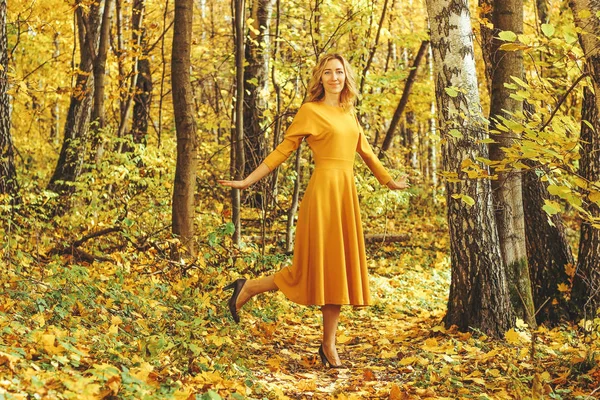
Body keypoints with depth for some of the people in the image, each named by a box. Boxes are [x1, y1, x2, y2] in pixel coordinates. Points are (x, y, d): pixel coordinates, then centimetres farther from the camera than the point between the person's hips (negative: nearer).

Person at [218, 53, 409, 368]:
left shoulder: (349, 113, 16)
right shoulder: (310, 111, -3)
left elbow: (365, 151, 27)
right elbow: (282, 151, -2)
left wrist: (389, 181, 35)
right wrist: (247, 181, -6)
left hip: (347, 192, 7)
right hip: (323, 191, -7)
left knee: (339, 268, 5)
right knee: (315, 267, -6)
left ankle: (328, 346, 11)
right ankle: (247, 289, 11)